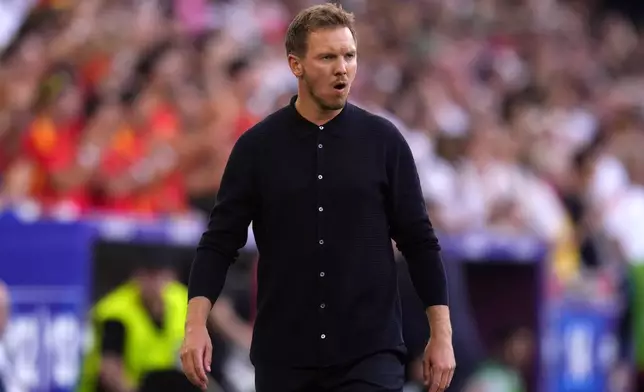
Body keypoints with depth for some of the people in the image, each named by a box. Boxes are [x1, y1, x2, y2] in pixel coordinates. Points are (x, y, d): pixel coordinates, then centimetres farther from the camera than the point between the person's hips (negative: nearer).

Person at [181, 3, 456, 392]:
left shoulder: (383, 141, 1)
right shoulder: (258, 146, 1)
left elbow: (420, 242, 4)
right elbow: (220, 241, -1)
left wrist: (441, 332, -2)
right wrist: (196, 324, -14)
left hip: (369, 352, -1)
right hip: (284, 355, 1)